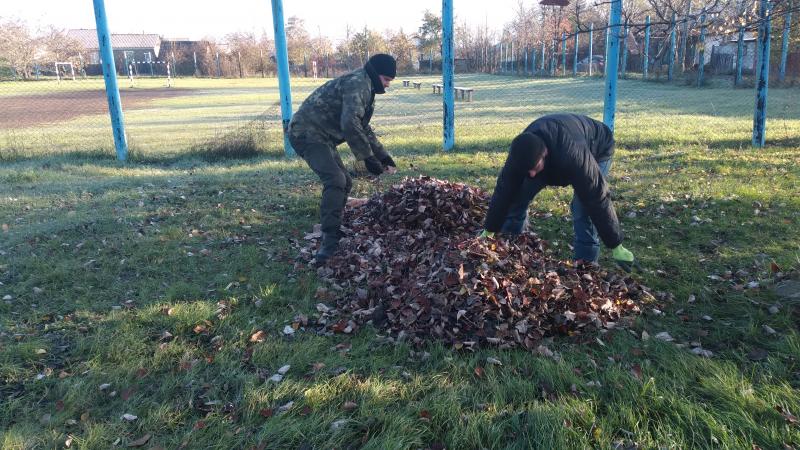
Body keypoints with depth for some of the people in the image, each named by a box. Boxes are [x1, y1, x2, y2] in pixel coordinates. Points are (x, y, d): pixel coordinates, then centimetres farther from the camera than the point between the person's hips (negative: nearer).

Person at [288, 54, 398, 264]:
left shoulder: (365, 88, 19)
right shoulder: (358, 83, -16)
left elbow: (364, 128, 25)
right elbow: (350, 124, -29)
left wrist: (383, 156, 18)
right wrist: (367, 157, -24)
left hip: (320, 136, 11)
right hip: (307, 134, -11)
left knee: (344, 182, 14)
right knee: (336, 181, -24)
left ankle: (333, 230, 24)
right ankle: (330, 242, -25)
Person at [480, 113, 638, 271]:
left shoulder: (573, 156, -48)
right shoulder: (521, 151, -33)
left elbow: (597, 199, -41)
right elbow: (504, 192, -23)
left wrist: (616, 246, -33)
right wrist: (488, 232, -14)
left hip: (596, 150, -4)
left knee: (583, 205, -26)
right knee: (517, 193, -6)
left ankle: (586, 261, -12)